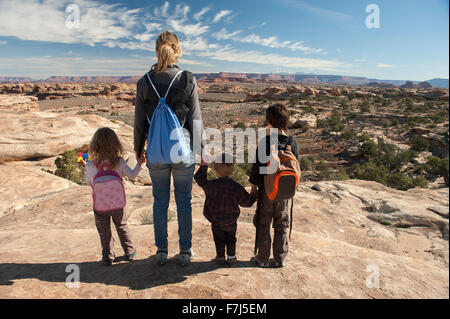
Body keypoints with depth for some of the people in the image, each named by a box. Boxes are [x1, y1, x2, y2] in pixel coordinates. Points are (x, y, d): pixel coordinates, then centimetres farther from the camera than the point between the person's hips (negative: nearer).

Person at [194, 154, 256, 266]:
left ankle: (220, 256, 29)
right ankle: (231, 257, 31)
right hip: (231, 221, 0)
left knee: (219, 240, 22)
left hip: (215, 221, 0)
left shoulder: (210, 185, -20)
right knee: (231, 239, 25)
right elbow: (247, 202, -10)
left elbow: (199, 178, 1)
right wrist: (254, 197, 10)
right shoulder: (236, 187, -21)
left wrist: (204, 165, 8)